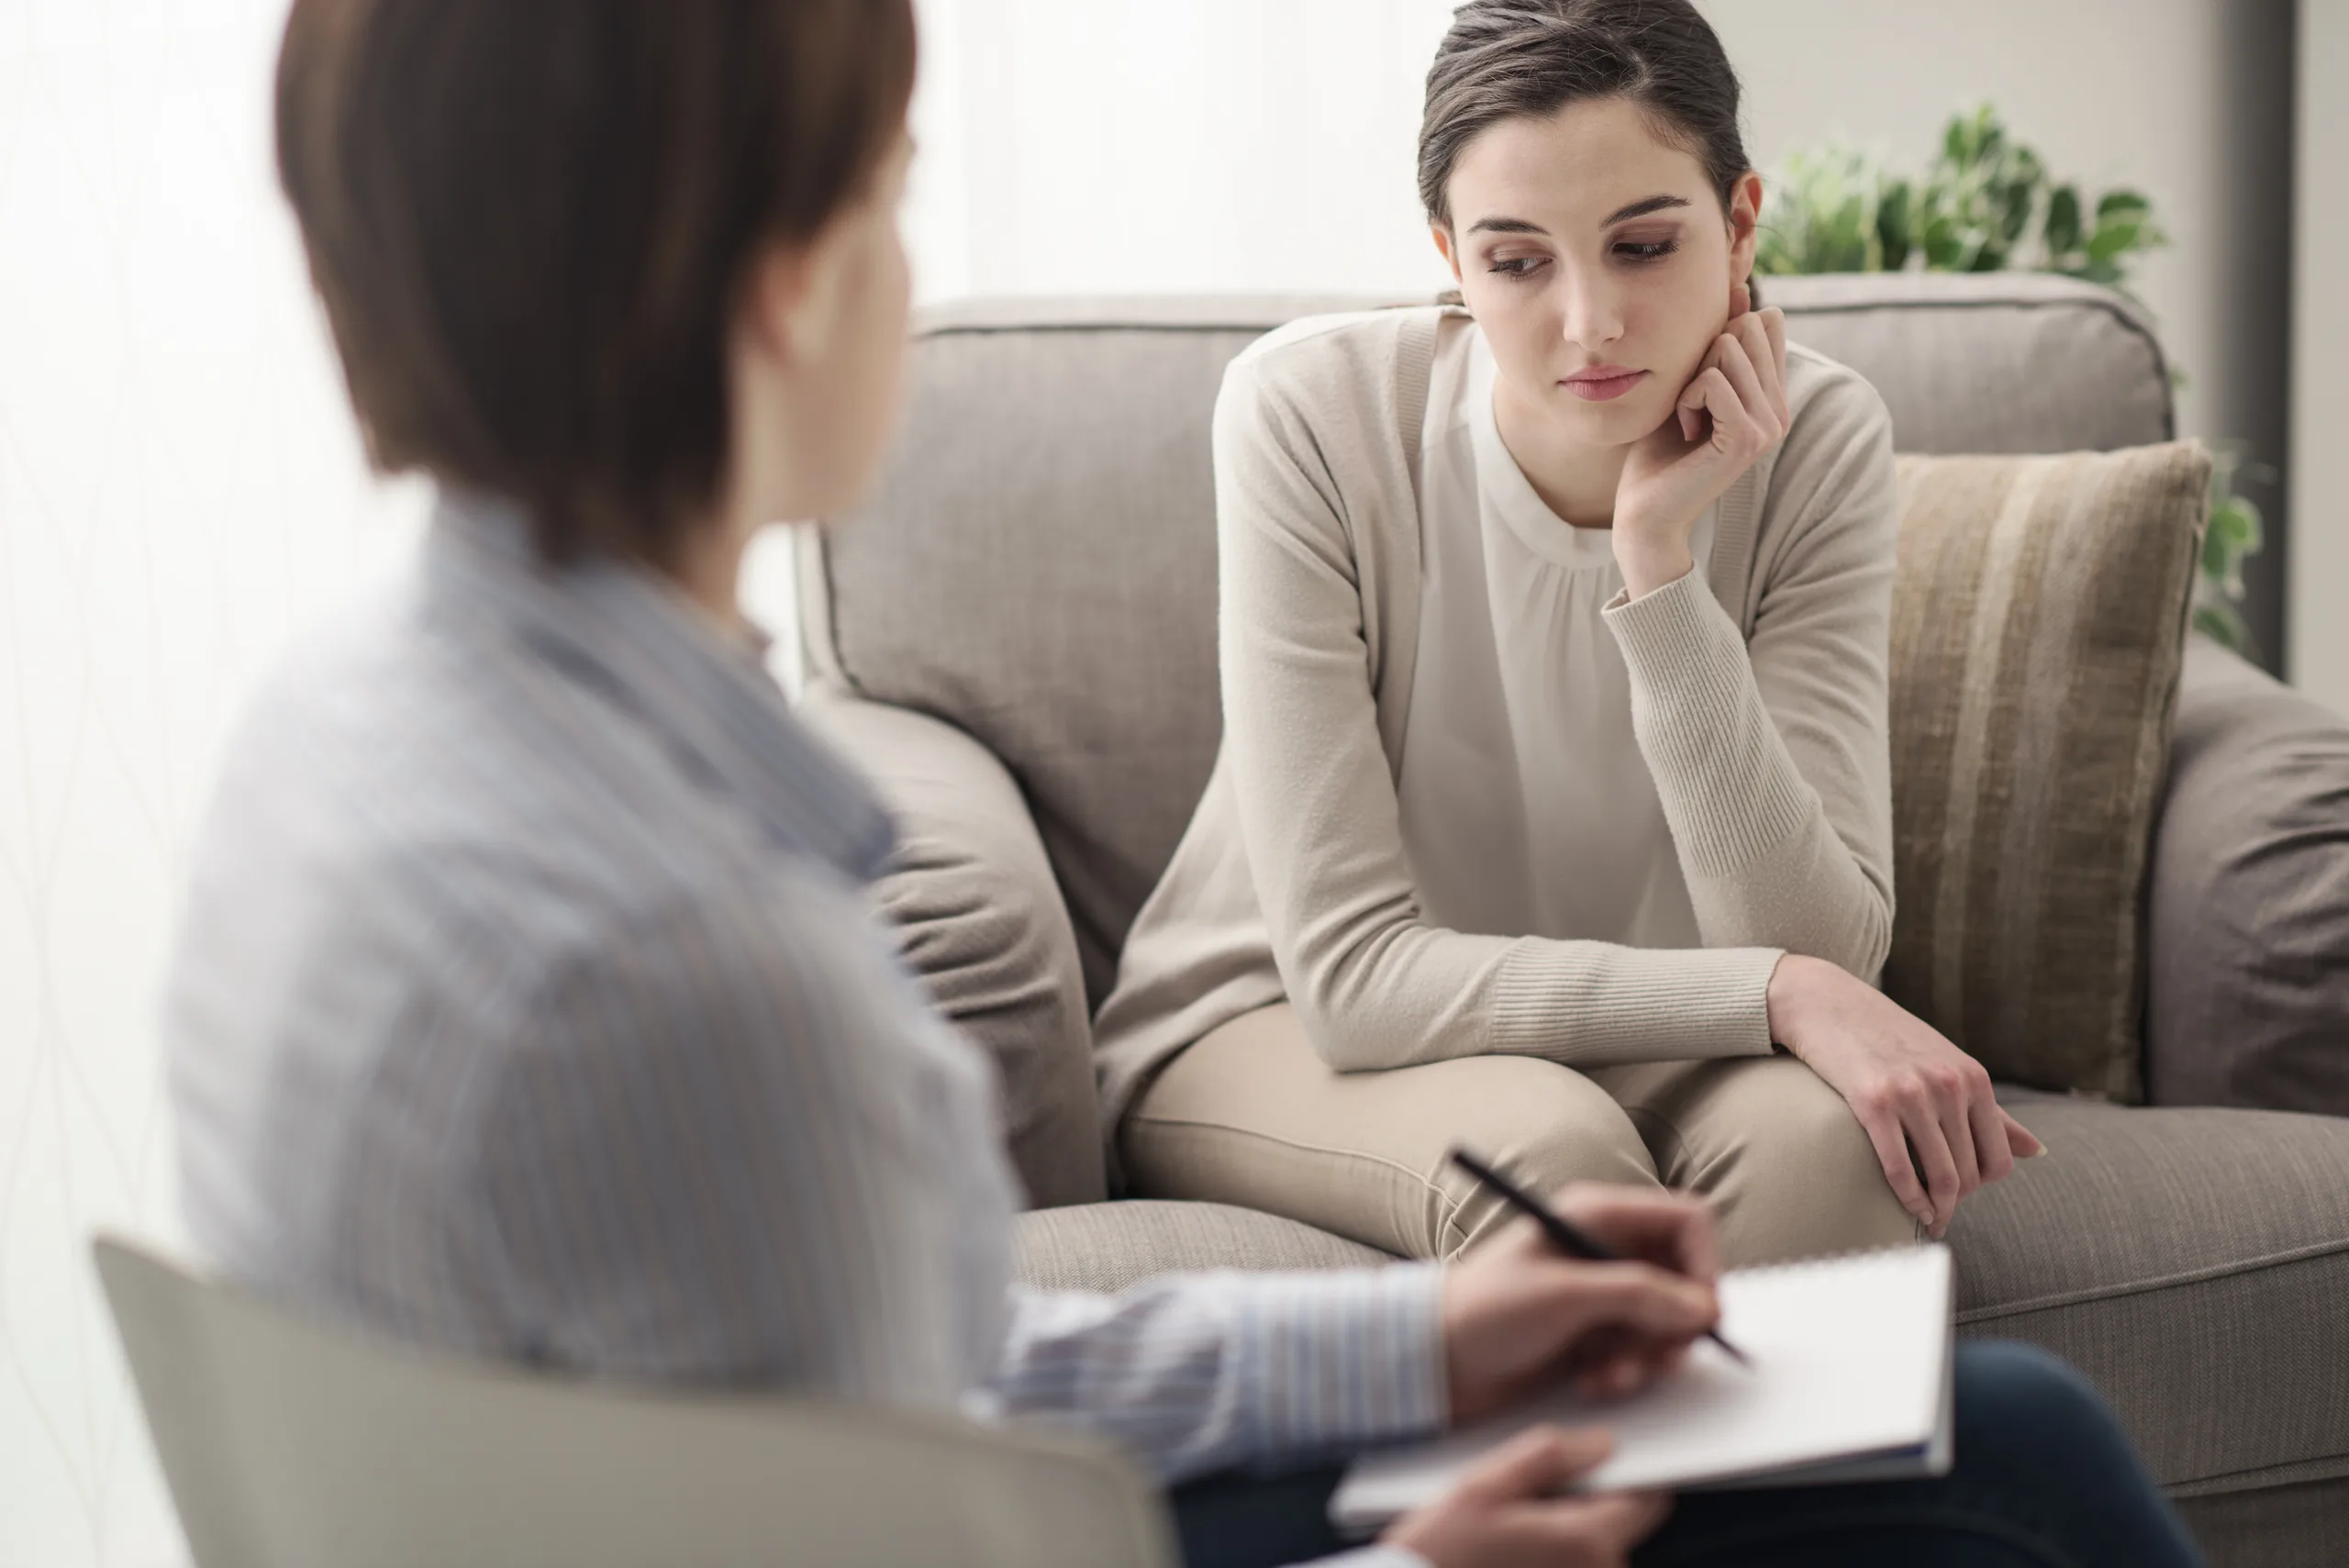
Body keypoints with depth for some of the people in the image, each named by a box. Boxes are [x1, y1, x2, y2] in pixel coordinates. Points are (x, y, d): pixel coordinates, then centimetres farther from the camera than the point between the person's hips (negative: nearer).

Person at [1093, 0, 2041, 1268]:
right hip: (1268, 1029, -2)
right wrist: (1779, 989, -33)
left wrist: (1660, 561, -30)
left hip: (1620, 1037, 3)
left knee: (1822, 1131, -31)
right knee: (1548, 1150, -35)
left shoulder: (1816, 439, -14)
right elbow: (1350, 972, -24)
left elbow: (1827, 947, -22)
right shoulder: (1311, 414, -22)